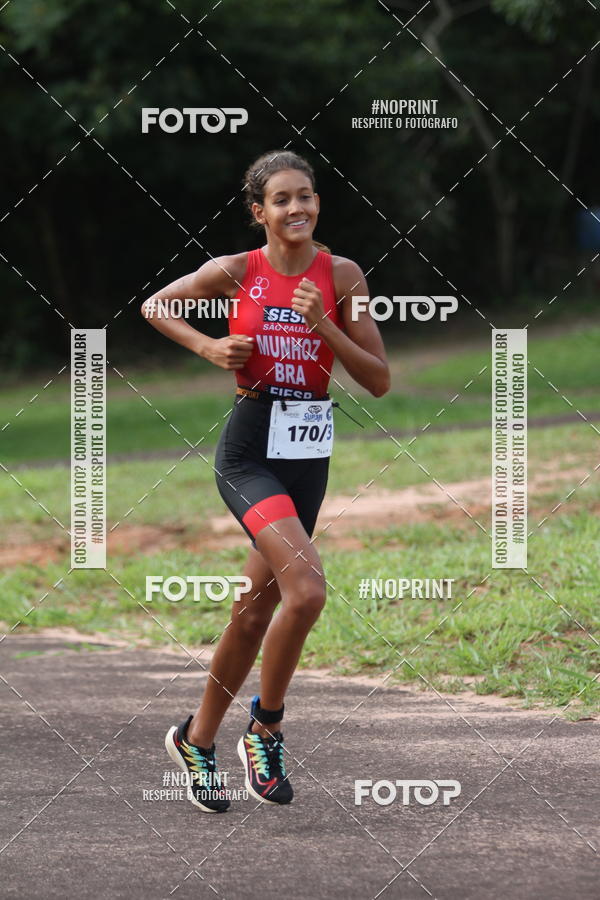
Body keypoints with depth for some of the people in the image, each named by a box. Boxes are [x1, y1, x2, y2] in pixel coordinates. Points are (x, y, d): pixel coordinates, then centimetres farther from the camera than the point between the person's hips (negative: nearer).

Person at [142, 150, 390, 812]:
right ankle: (265, 728, -4)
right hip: (249, 451, -4)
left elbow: (378, 380, 0)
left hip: (309, 453, 4)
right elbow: (154, 307, 14)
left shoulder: (341, 275, 2)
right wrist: (209, 347, -2)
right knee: (306, 589, -23)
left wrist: (323, 325, -13)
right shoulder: (236, 272, -3)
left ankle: (197, 740, 31)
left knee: (255, 611, 12)